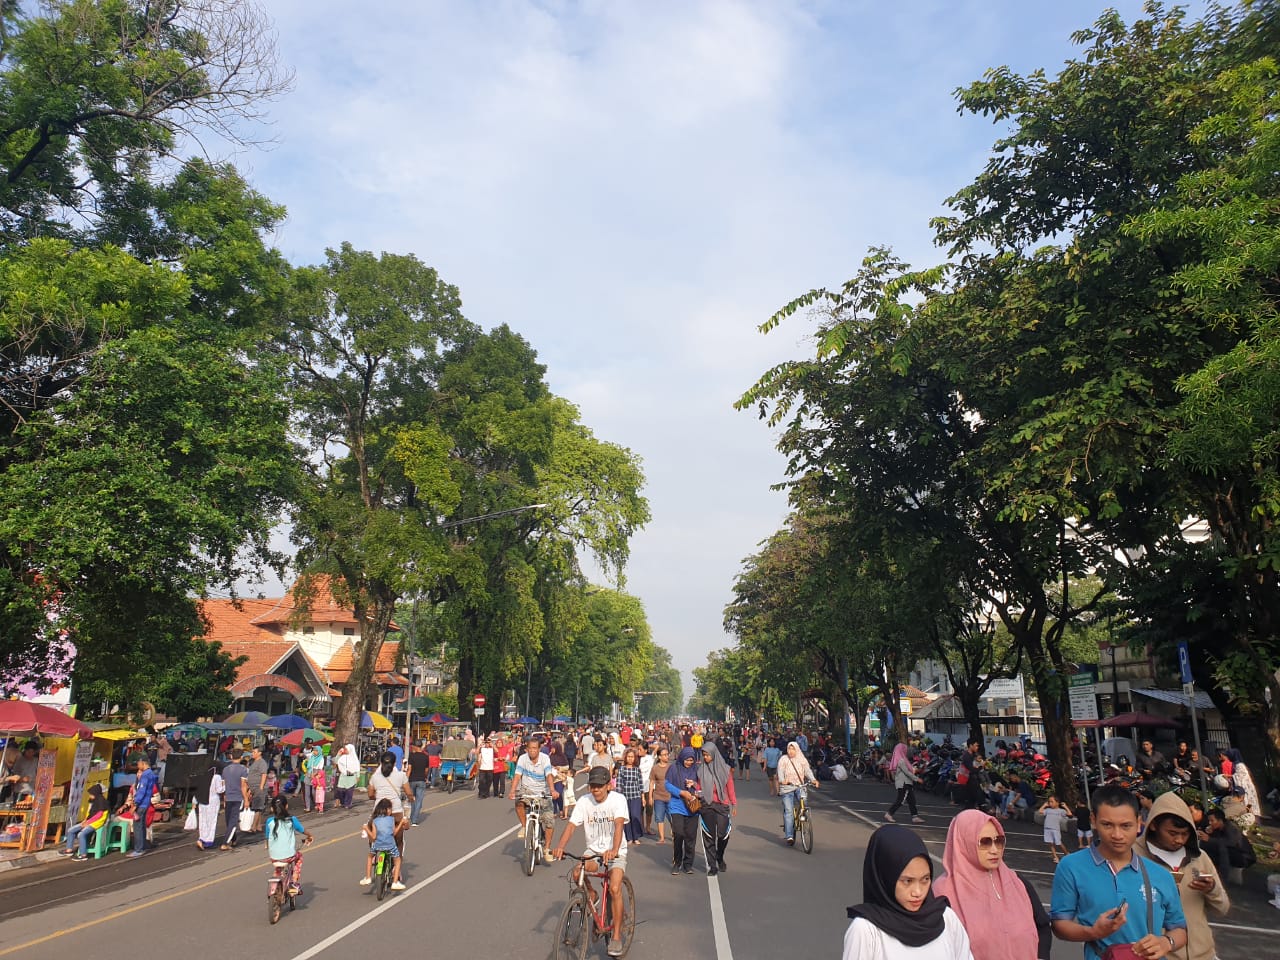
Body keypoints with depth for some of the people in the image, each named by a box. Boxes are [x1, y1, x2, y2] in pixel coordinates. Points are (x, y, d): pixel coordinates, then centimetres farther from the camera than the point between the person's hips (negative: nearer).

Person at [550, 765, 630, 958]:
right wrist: (560, 846, -36)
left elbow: (619, 825, -30)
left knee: (614, 889, -20)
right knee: (577, 873, -24)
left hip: (616, 851, -3)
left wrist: (614, 850, -46)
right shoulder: (584, 802, -8)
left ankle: (616, 936, -3)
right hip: (593, 849, 3)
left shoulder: (617, 800, -16)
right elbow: (571, 825, -17)